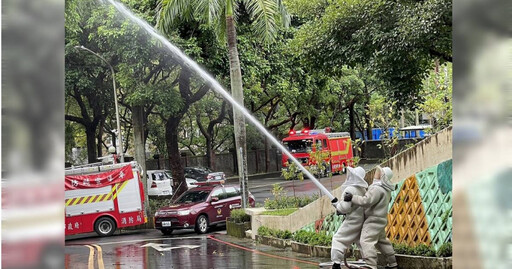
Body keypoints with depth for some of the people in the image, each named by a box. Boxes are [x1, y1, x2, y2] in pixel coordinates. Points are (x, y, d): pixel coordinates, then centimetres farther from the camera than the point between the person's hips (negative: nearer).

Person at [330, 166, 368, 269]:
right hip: (361, 218, 8)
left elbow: (344, 207, -20)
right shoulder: (363, 189, 7)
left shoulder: (349, 189, -18)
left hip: (353, 220, -8)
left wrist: (336, 204, -1)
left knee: (338, 239, -1)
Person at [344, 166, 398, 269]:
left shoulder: (377, 189, -20)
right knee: (382, 241, 22)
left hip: (374, 219, -11)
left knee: (367, 240, -18)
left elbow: (366, 201, -28)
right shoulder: (386, 190, 12)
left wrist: (352, 197, -22)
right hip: (381, 219, 11)